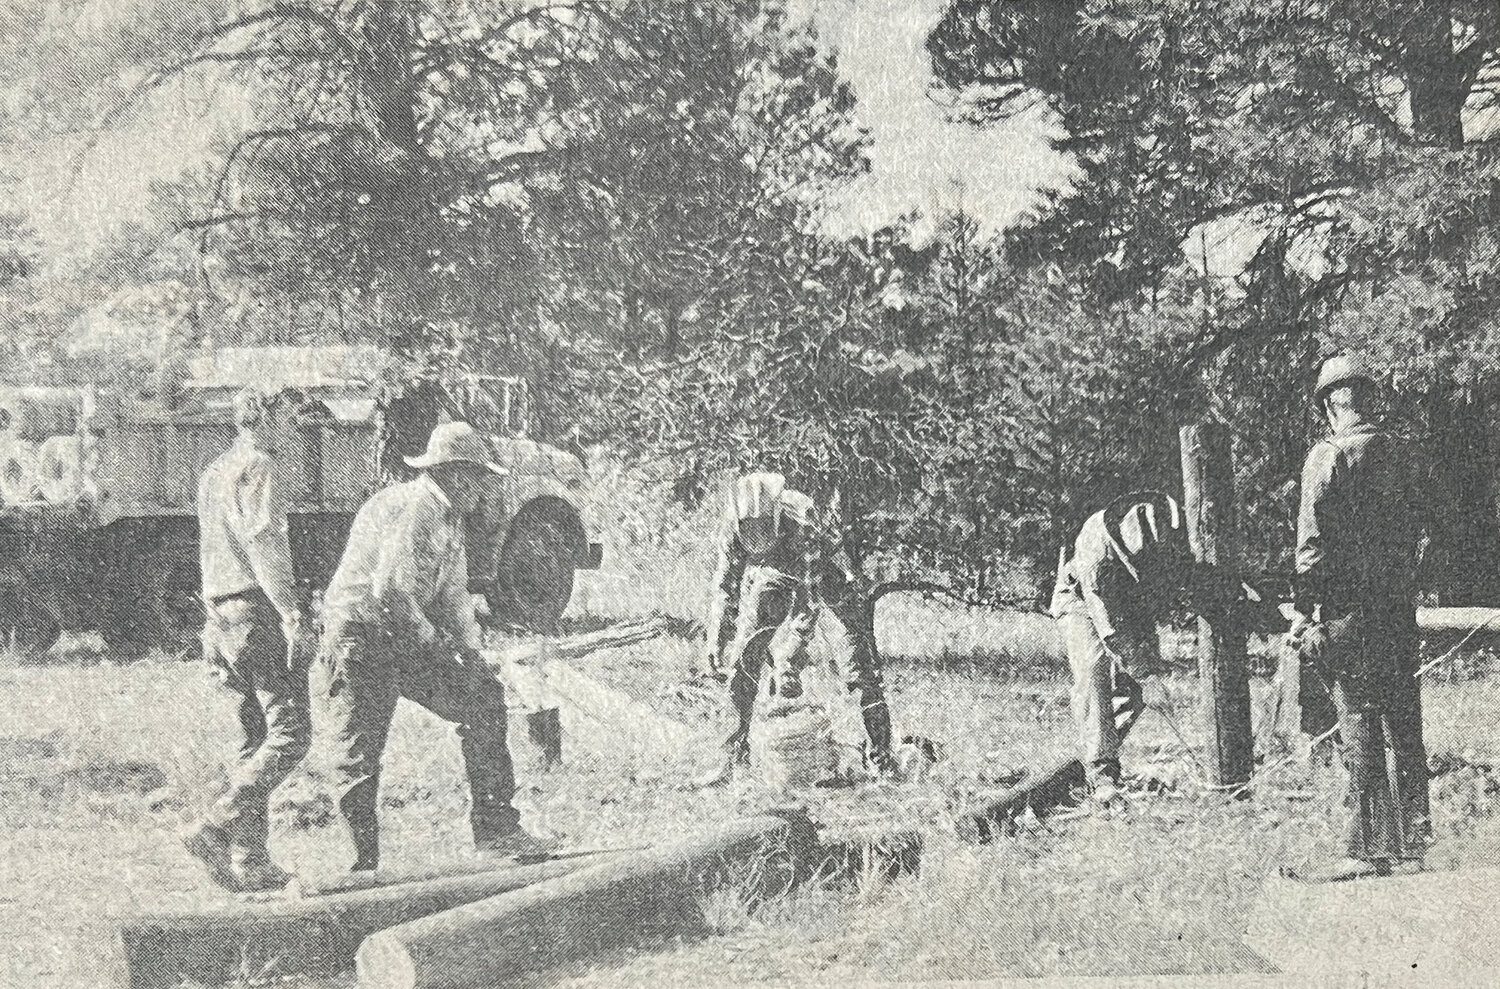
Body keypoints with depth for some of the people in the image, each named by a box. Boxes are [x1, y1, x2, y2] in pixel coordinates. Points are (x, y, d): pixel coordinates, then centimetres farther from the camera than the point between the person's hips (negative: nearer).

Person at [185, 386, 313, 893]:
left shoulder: (213, 472, 21)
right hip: (258, 612, -10)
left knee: (255, 737, 10)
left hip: (222, 616, 10)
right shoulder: (258, 466, -7)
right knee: (290, 731, -10)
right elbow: (265, 543, -18)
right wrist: (291, 613, -22)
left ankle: (249, 860, 8)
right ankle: (216, 829, -18)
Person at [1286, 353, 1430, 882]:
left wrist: (1303, 610, -7)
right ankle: (1413, 843, 19)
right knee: (1404, 729, 12)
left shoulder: (1329, 457, -8)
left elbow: (1313, 542, -11)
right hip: (1401, 608, 6)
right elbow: (1414, 531, 14)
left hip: (1350, 609, -6)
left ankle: (1368, 850, -5)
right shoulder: (1402, 454, 10)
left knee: (1359, 730, -5)